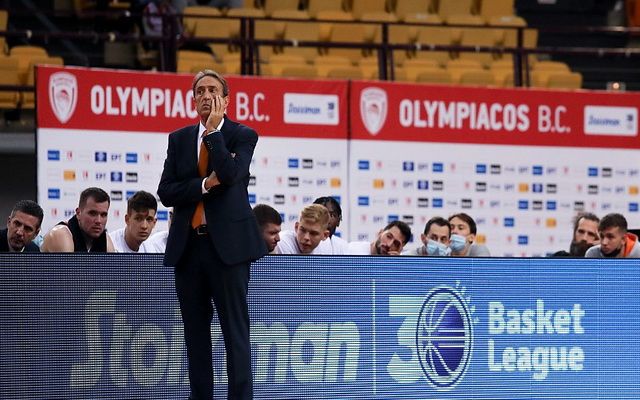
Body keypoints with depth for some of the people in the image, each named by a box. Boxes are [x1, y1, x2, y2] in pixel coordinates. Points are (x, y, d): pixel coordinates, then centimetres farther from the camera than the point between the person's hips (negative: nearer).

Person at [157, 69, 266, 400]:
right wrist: (205, 184, -11)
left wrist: (213, 131, -11)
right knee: (195, 330, 8)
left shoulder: (242, 135, 1)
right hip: (188, 245, 4)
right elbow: (166, 192, 3)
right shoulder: (179, 139, 12)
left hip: (227, 244, -4)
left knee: (235, 329, -5)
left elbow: (230, 174, -18)